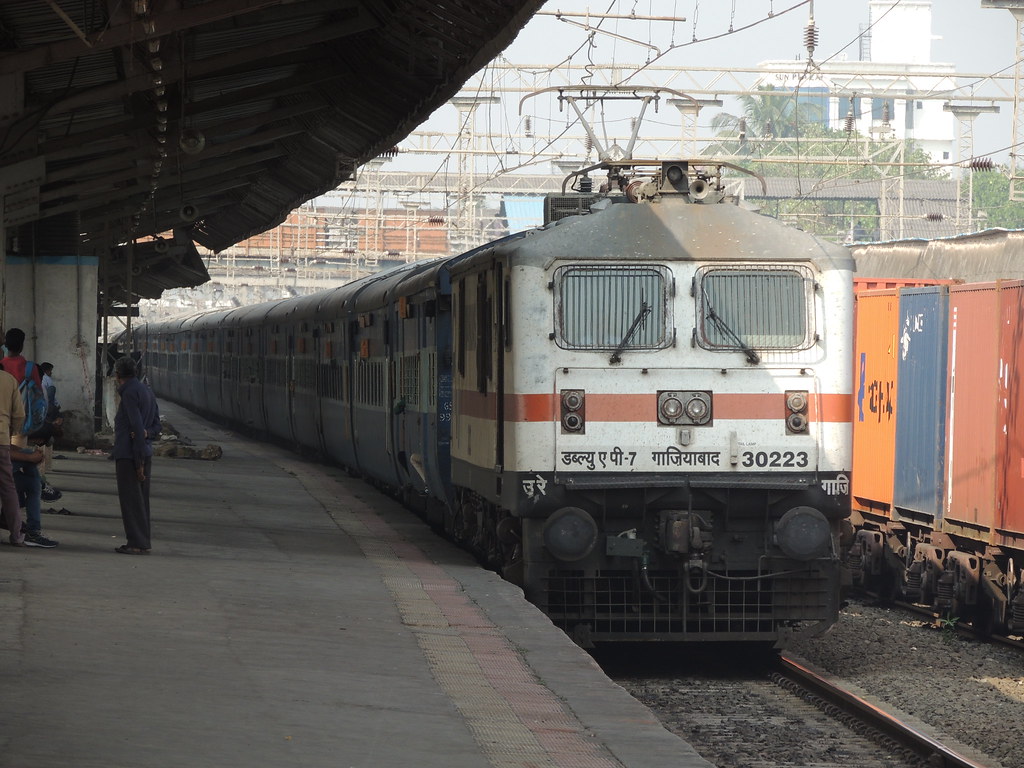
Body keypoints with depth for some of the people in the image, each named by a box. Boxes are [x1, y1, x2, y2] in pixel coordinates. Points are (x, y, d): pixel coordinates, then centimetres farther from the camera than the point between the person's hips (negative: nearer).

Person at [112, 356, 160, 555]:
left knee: (131, 499, -6)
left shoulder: (130, 393, -13)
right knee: (141, 499, 12)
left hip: (129, 455, -9)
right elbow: (156, 426, 16)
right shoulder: (147, 392, 17)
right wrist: (147, 433, -6)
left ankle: (137, 543, -7)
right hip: (145, 453, 9)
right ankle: (143, 542, 15)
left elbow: (137, 426, -19)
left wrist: (139, 461, -18)